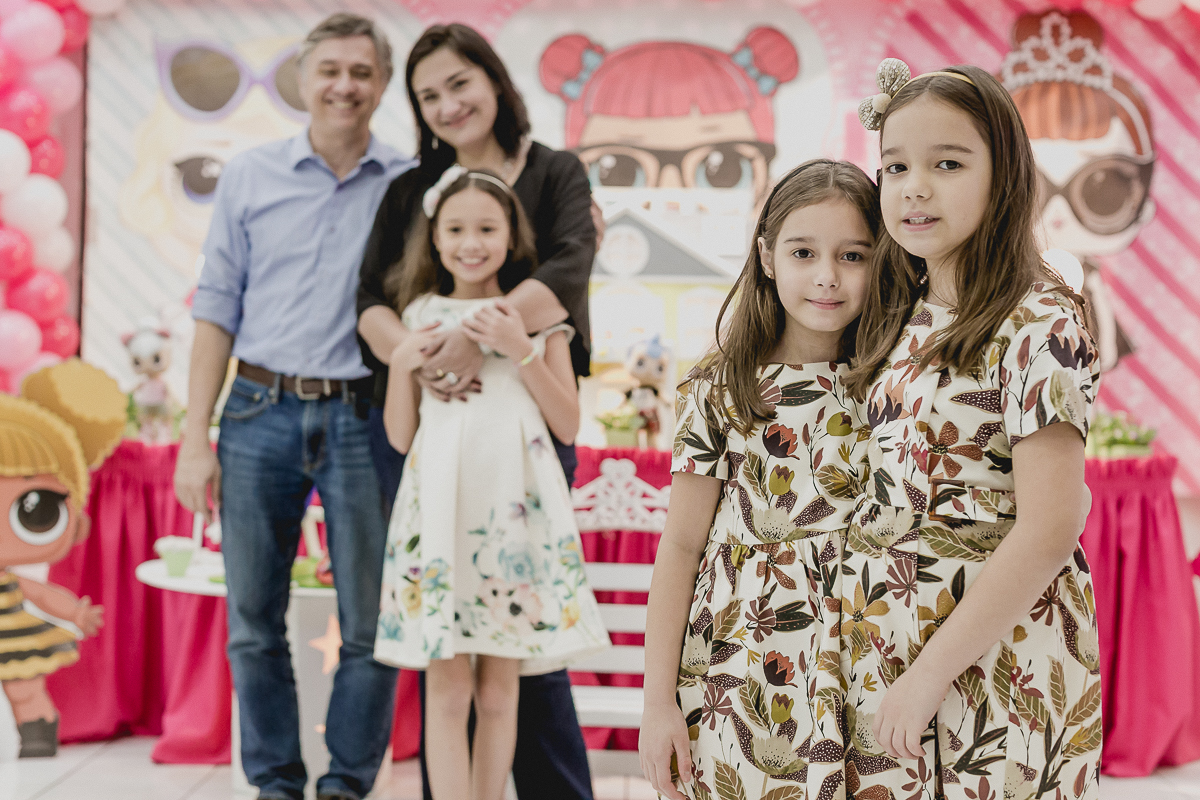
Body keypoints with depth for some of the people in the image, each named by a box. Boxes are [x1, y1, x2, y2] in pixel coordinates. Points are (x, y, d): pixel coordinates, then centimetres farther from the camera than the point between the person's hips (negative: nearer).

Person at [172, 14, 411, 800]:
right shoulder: (250, 177, 6)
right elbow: (217, 311, 6)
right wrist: (196, 437, 0)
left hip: (363, 418, -1)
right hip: (262, 412, 1)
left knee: (370, 625, 3)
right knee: (255, 624, 7)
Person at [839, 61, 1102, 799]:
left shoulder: (1039, 323, -14)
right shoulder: (903, 318, 8)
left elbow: (1048, 532, -19)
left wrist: (928, 674, -18)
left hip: (993, 653, -6)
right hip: (884, 646, 6)